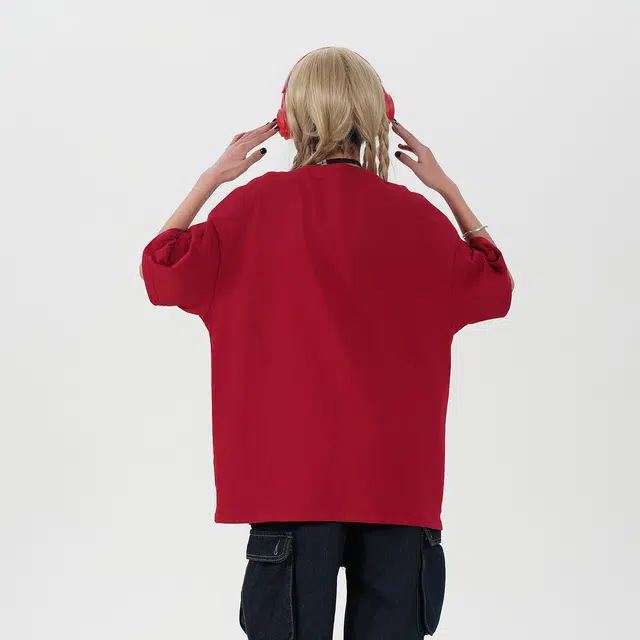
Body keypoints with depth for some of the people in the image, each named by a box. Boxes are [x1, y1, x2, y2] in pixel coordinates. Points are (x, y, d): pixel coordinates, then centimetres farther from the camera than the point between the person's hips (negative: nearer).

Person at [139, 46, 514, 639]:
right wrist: (447, 189, 17)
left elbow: (162, 268, 4)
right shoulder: (417, 216, 0)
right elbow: (494, 289, 16)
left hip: (292, 472, -1)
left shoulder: (258, 203, -5)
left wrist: (212, 177, 9)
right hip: (396, 477, 1)